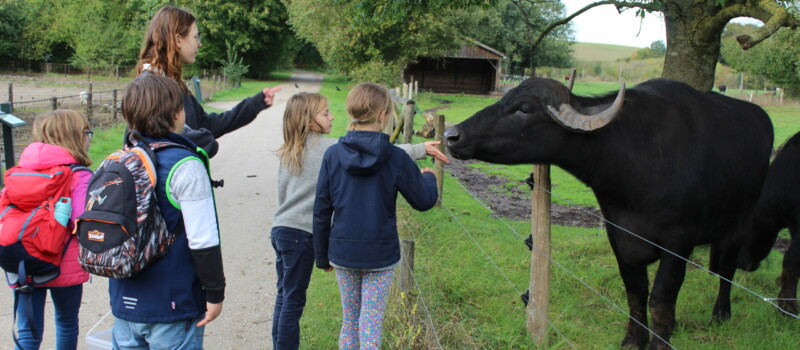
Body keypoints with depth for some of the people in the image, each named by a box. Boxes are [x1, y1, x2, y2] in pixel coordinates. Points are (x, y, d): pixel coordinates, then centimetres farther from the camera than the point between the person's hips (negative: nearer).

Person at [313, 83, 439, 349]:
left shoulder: (333, 155, -6)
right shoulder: (395, 158, -12)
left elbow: (321, 212, -1)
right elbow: (424, 201, -3)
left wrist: (322, 256, 10)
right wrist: (428, 177, 19)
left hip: (343, 254, 3)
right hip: (380, 256, -2)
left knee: (349, 322, 17)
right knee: (371, 326, 5)